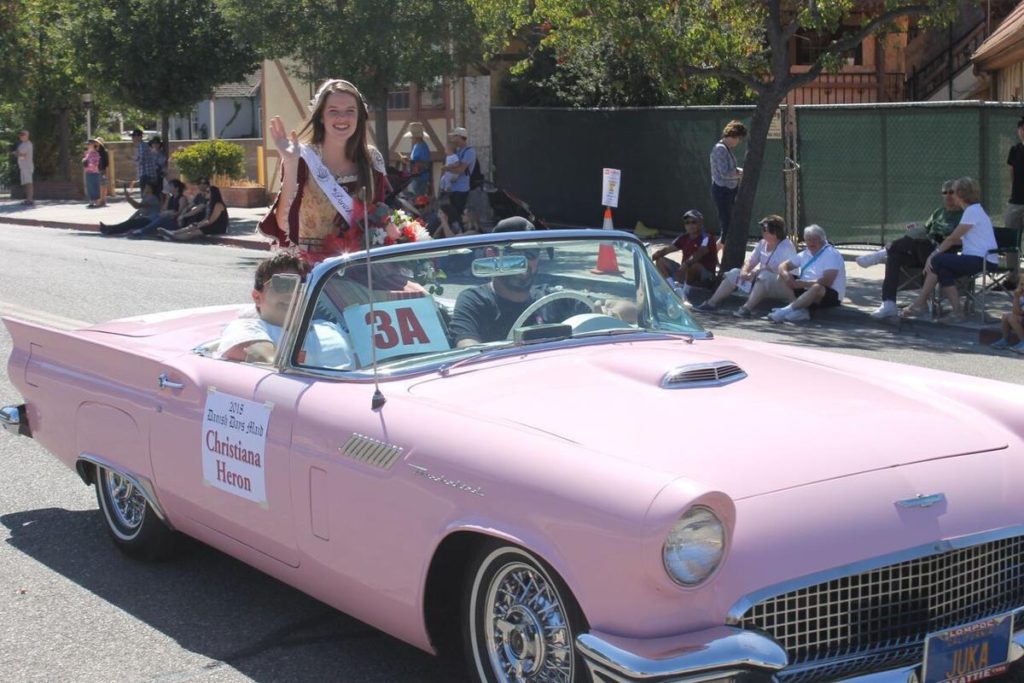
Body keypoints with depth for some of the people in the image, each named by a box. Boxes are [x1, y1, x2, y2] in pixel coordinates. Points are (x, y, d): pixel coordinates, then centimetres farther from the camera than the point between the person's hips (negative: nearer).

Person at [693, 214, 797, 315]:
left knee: (764, 275, -39)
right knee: (734, 273, -1)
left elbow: (779, 270, -25)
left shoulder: (786, 247, -15)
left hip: (782, 286, -8)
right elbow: (751, 261, 5)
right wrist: (744, 271, -17)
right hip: (761, 281, 8)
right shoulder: (763, 243, 9)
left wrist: (755, 272, -24)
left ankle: (747, 308, -50)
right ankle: (711, 303, -9)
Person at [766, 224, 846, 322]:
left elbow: (827, 281, -24)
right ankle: (800, 310, -24)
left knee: (817, 287, -40)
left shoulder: (832, 254, -12)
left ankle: (785, 311, -45)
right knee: (782, 277, -4)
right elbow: (783, 265, 10)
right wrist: (785, 274, -15)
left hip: (831, 295, -8)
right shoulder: (805, 254, 11)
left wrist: (803, 284, -29)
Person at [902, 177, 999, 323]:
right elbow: (960, 239, 16)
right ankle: (957, 310, -10)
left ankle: (920, 304, -7)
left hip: (982, 261, -9)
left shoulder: (972, 211, -12)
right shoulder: (974, 210, 19)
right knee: (942, 271, -6)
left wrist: (934, 254, -9)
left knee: (937, 261, -15)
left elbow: (953, 238, -13)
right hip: (977, 260, 9)